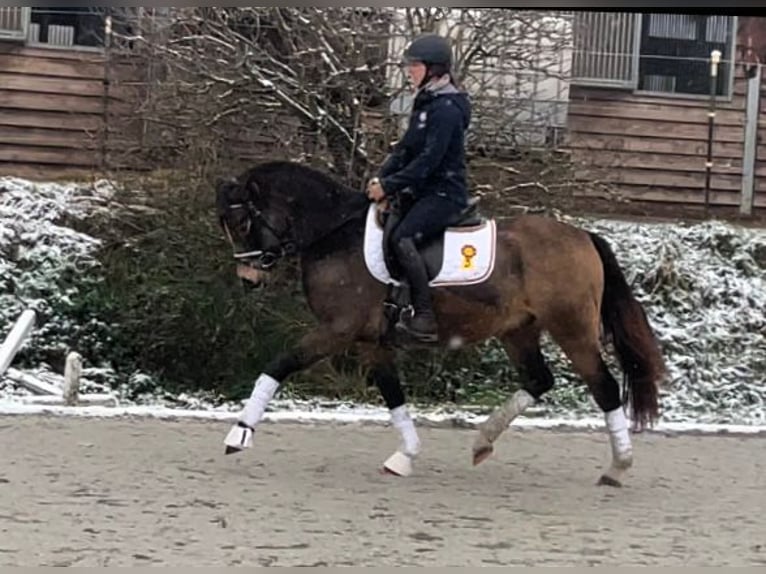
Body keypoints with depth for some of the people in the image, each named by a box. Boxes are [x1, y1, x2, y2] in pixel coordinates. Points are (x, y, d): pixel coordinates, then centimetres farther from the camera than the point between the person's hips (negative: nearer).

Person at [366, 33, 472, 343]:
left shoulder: (447, 109, -18)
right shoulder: (426, 103, 13)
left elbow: (427, 161, -22)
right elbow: (405, 148, 13)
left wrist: (389, 186, -19)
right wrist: (381, 178, -1)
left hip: (444, 194, -11)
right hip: (426, 191, 11)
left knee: (402, 237, -27)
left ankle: (425, 319, -27)